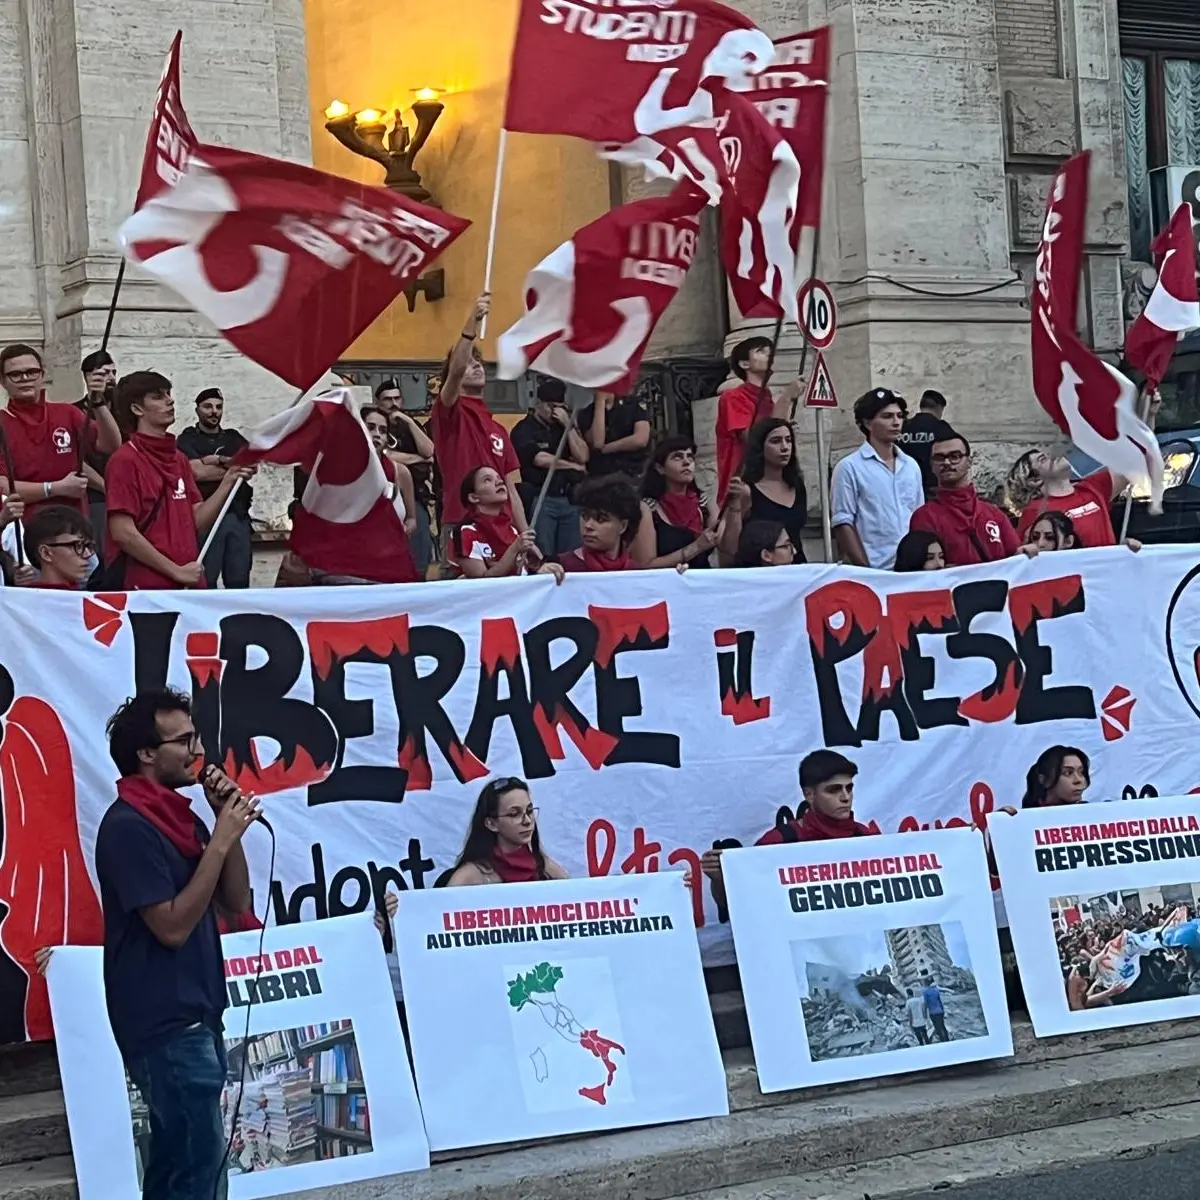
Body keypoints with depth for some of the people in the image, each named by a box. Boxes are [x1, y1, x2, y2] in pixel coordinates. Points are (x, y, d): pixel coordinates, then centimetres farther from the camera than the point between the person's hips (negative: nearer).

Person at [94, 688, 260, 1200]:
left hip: (192, 1016, 9)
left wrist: (229, 825, -1)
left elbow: (237, 901, 11)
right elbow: (172, 926, -20)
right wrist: (221, 841, -18)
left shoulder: (179, 815, 11)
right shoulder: (128, 826, -16)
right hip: (166, 1023, -9)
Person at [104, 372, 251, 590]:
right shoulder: (125, 461, -7)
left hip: (188, 584, 7)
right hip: (146, 587, -7)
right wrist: (176, 571, -13)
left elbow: (197, 523, 11)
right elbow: (123, 533, -14)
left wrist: (227, 483, -2)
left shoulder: (179, 458, 15)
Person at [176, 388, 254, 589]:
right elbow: (198, 472, -9)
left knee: (239, 582, 3)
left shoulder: (234, 438, 20)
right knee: (206, 582, -7)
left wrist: (219, 460, -4)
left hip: (238, 514, 4)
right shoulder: (187, 439, 7)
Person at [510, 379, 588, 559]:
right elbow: (541, 459, -13)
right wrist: (573, 466, 0)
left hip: (571, 499, 5)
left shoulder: (565, 425, 17)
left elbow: (583, 456, 5)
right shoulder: (524, 429, 0)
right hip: (542, 501, -5)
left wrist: (568, 426, -4)